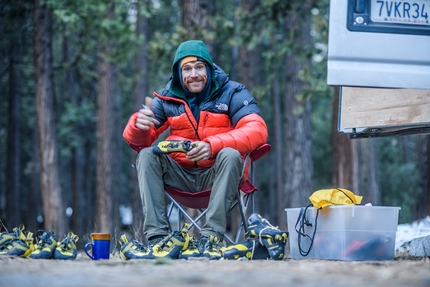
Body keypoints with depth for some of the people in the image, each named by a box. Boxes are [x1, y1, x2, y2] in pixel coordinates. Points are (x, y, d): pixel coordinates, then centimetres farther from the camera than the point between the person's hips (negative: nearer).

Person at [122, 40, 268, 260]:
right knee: (147, 155, -18)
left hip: (216, 175, -3)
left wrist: (212, 145, -36)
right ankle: (157, 236, -27)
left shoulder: (232, 93, -5)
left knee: (230, 154, -31)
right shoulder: (168, 98, 4)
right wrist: (139, 125, -26)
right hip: (180, 175, 3)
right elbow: (139, 141, 1)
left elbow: (257, 130, -21)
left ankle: (211, 237, -35)